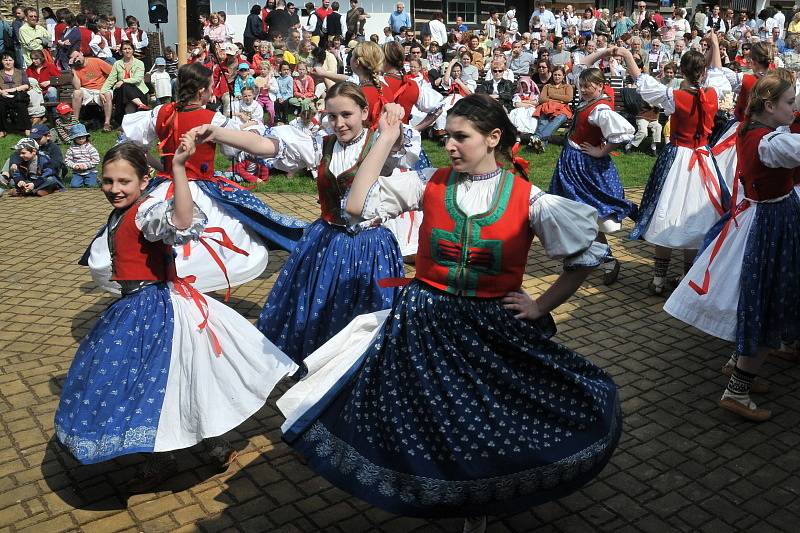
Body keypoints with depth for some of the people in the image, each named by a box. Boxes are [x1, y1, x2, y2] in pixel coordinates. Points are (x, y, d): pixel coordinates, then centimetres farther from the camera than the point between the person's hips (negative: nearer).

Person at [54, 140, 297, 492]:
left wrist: (178, 167, -50)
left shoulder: (148, 211, -21)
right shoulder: (120, 214, 9)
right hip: (134, 309, 10)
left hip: (156, 310, -10)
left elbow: (183, 222, -45)